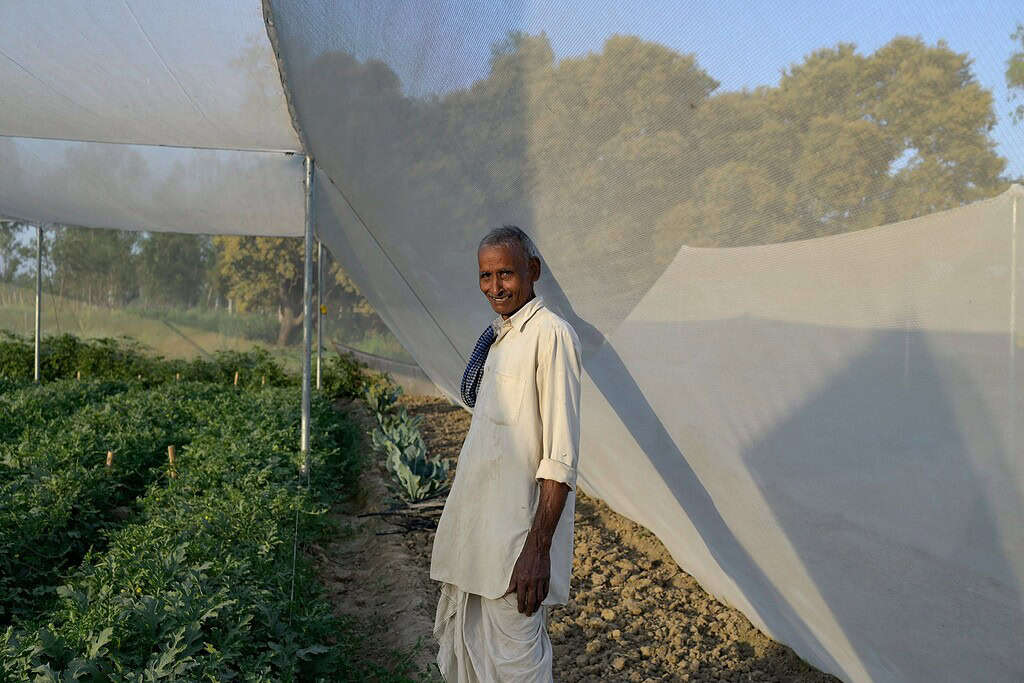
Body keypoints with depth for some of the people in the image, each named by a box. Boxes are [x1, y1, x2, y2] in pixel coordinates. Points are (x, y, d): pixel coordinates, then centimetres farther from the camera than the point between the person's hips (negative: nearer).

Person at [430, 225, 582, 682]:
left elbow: (561, 459, -19)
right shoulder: (496, 336, 12)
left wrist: (538, 548, -22)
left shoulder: (551, 335, -14)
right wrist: (461, 530, 19)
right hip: (474, 531, 9)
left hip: (515, 538, -9)